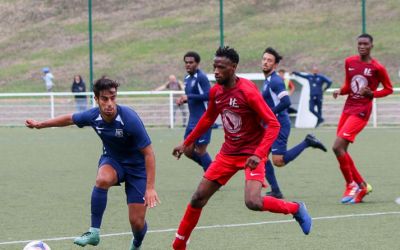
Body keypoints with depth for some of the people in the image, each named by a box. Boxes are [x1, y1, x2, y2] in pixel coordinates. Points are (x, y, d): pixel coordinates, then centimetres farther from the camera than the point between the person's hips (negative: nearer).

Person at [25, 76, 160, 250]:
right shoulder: (92, 116, -16)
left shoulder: (129, 119, -31)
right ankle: (94, 232, -23)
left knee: (137, 221, -7)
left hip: (136, 166, -3)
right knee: (102, 179, -35)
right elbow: (70, 119, 8)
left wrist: (150, 188, -29)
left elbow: (148, 153, -25)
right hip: (111, 160, 3)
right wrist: (41, 124, 17)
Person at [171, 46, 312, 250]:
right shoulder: (215, 91, 1)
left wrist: (258, 155, -32)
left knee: (253, 202, -25)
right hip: (228, 153, 7)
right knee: (198, 198, 4)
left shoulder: (248, 91, -21)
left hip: (252, 154, -7)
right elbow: (208, 119, 21)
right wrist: (186, 144, 23)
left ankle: (296, 209, 0)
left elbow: (273, 124, -22)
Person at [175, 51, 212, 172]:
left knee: (200, 151, -3)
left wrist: (189, 97, -25)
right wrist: (183, 100, 3)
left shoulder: (201, 77, -14)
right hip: (192, 120, 9)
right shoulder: (187, 78, 13)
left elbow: (208, 95, -24)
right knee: (188, 151, 7)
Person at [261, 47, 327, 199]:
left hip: (279, 125, -10)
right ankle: (275, 191, 6)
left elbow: (286, 102, -25)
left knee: (278, 161, -14)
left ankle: (307, 142, -1)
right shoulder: (268, 81, 15)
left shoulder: (275, 81, -14)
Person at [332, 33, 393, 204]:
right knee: (341, 150, 6)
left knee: (338, 147, -18)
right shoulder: (349, 62, 8)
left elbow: (389, 89, 1)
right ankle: (362, 186, 20)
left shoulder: (377, 67, -8)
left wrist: (371, 94, -15)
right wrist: (340, 91, -2)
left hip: (361, 111, -7)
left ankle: (351, 185, -4)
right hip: (348, 108, 7)